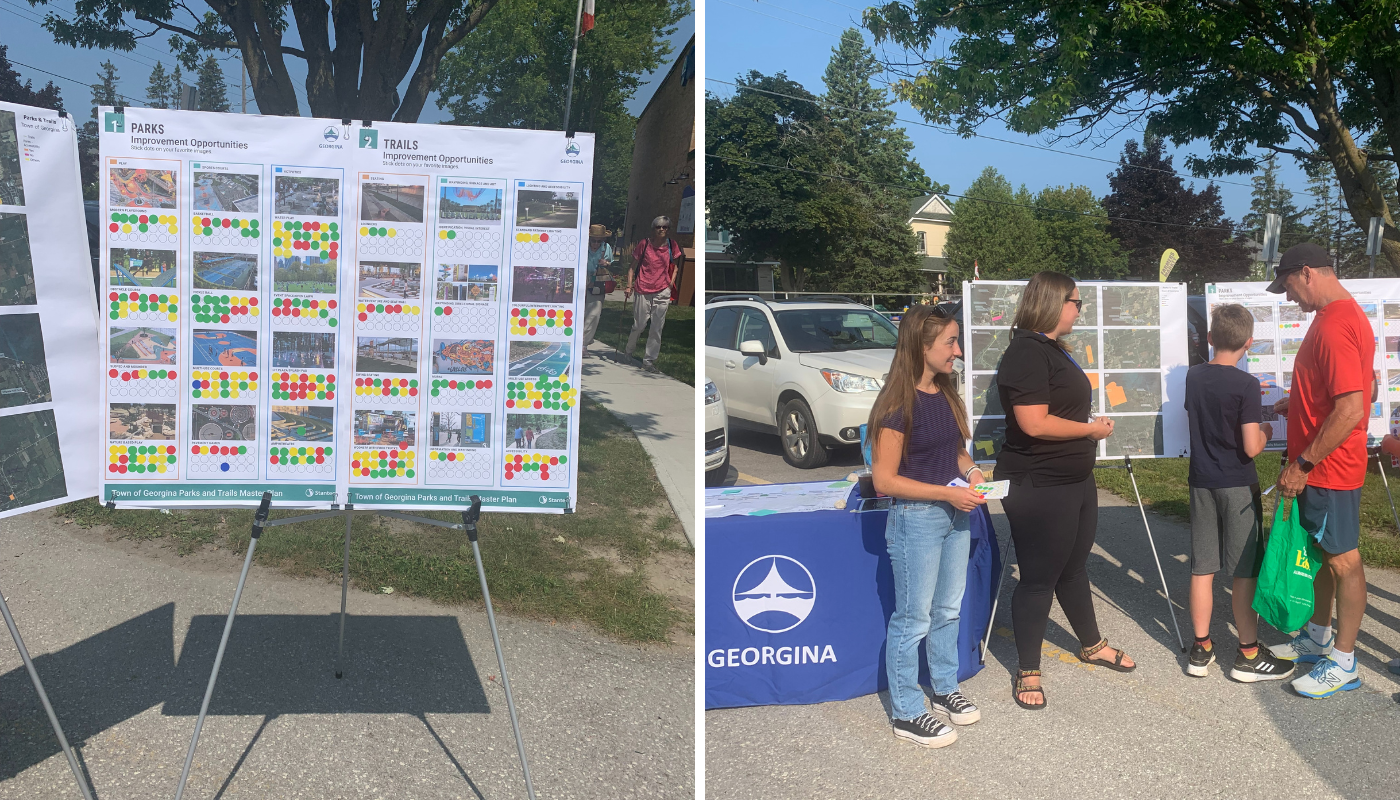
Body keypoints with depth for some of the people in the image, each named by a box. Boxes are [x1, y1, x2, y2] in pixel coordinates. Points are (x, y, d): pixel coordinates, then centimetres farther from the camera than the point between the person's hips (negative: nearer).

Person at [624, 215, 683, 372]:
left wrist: (671, 283, 4)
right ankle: (629, 352, 28)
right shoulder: (644, 244, -2)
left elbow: (675, 265, 16)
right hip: (644, 290, -2)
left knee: (657, 328, 0)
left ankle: (649, 361, 8)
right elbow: (633, 267, 3)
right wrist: (629, 286, -5)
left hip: (663, 291, 2)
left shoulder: (672, 245, 3)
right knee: (639, 325, 2)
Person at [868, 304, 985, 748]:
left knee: (948, 610, 20)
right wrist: (946, 493, -22)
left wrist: (971, 472, 1)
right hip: (915, 518, -8)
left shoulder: (945, 394, 6)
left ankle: (945, 689, 38)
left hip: (954, 514, 8)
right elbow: (884, 479, -20)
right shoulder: (899, 404, -18)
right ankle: (906, 713, 16)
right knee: (913, 619, 3)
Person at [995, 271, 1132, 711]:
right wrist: (1092, 428, -16)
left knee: (1073, 567, 23)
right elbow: (1034, 423, -28)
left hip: (1075, 479, 10)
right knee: (1038, 577, 0)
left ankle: (1092, 645, 40)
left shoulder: (1053, 349, 14)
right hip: (1039, 487, -10)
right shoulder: (1027, 353, -20)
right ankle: (1028, 672, 14)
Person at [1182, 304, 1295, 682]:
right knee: (1244, 571, 4)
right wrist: (1265, 433, 2)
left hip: (1201, 481, 5)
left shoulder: (1194, 376, 2)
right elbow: (1251, 448, -17)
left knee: (1202, 567, 9)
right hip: (1237, 486, -5)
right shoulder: (1246, 384, -16)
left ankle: (1201, 650, 16)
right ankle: (1249, 655, 12)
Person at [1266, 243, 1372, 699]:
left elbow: (1351, 410, -29)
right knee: (1320, 553, 20)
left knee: (1342, 560, 2)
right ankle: (1317, 638, 34)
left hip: (1329, 469, -10)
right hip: (1320, 468, 10)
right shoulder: (1341, 315, 10)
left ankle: (1343, 664, 14)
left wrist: (1303, 464, -23)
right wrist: (1297, 404, 12)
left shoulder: (1334, 326, -24)